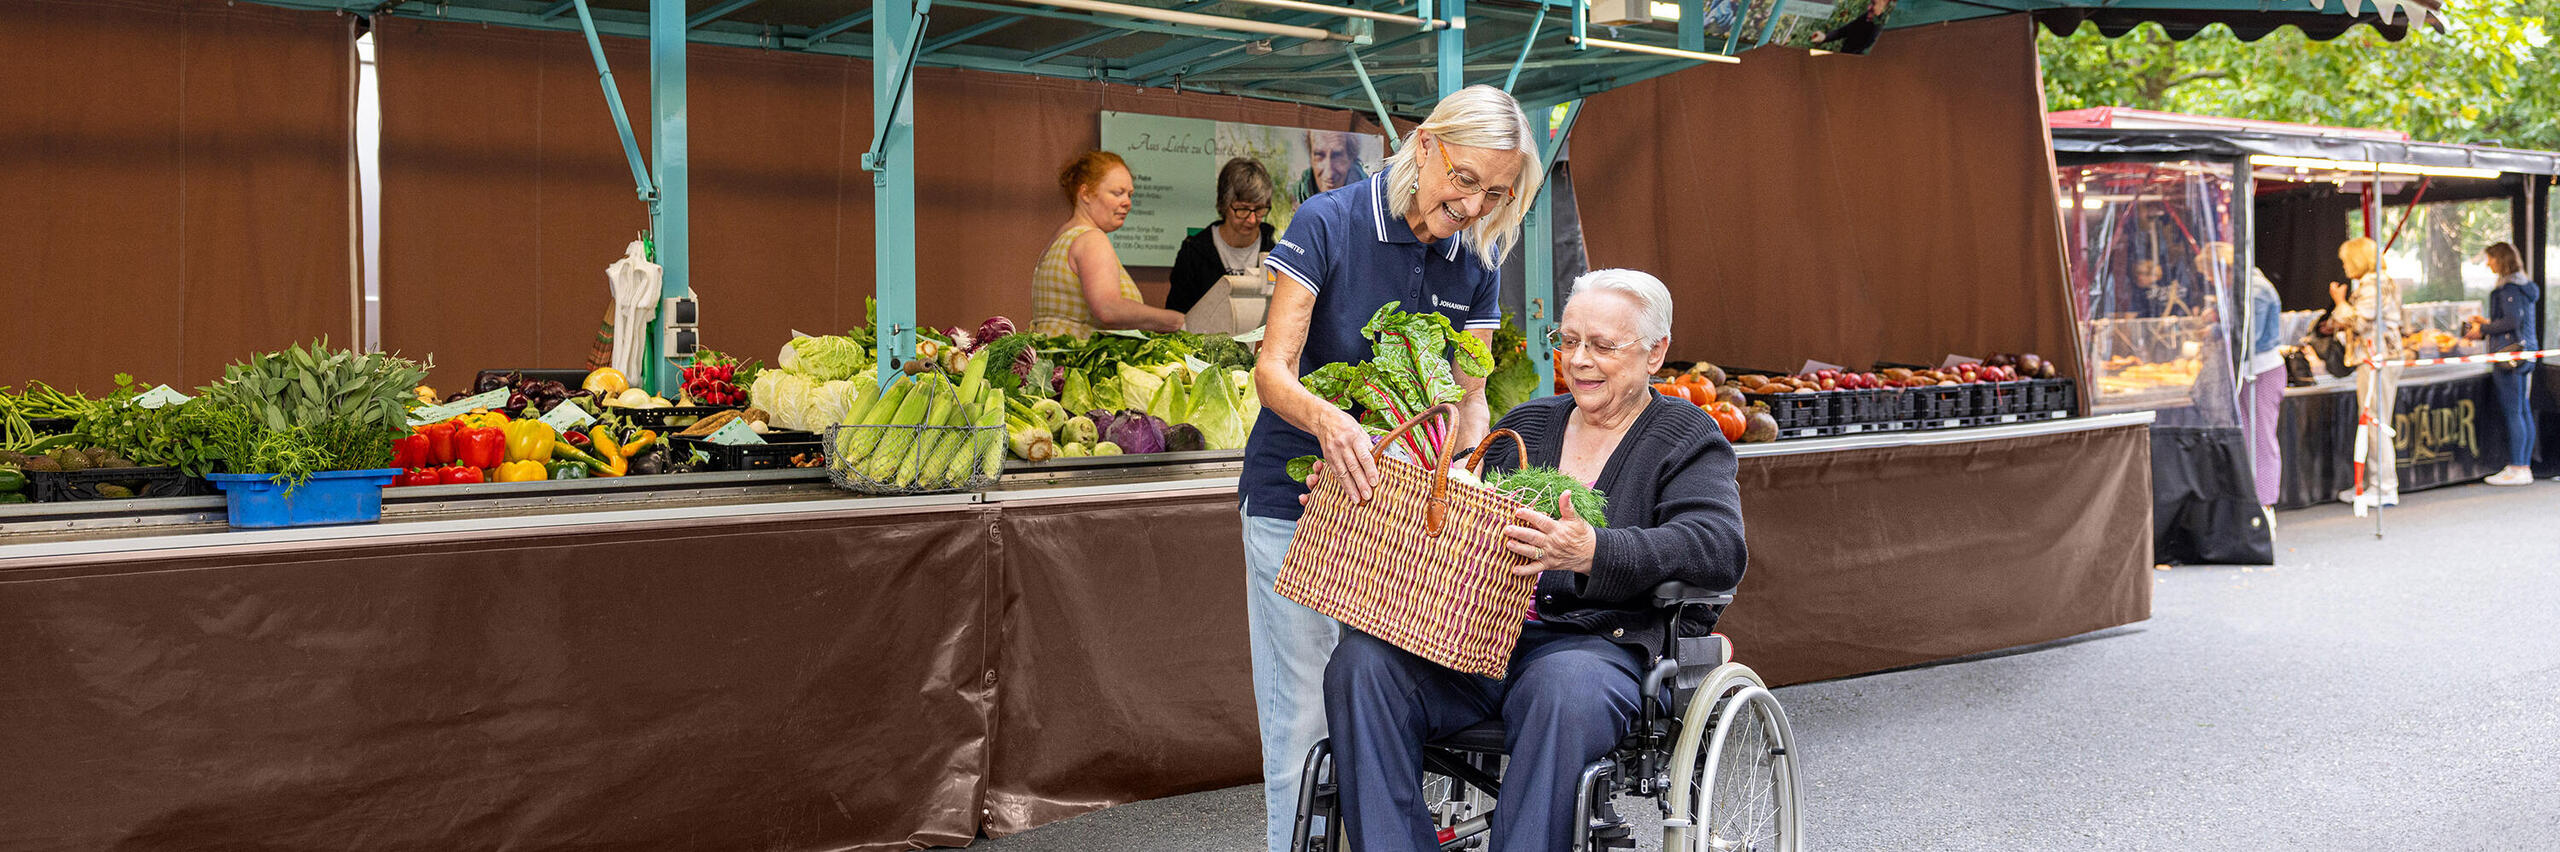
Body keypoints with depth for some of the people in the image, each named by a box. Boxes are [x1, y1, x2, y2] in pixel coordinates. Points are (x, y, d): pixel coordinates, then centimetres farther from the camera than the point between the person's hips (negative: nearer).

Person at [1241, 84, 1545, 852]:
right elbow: (1271, 370, -17)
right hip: (1298, 500, -4)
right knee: (1303, 716, -2)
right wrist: (1324, 417, -38)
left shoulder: (1477, 258, 1)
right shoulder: (1328, 224, -13)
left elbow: (1467, 396, 5)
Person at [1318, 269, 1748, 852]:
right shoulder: (1525, 424, 25)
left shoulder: (1687, 438, 8)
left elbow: (1720, 546, -10)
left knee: (1563, 690, -40)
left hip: (1599, 644, -4)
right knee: (1361, 662, -24)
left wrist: (1595, 553, -28)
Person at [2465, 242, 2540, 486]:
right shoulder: (2525, 285, 16)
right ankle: (2524, 466, 13)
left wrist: (2483, 330, -8)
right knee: (2524, 411, 10)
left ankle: (2517, 469, -7)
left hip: (2510, 353, -10)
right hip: (2526, 353, 10)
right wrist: (2488, 323, 22)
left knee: (2513, 412, -7)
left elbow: (2512, 321, -18)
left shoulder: (2509, 287, -12)